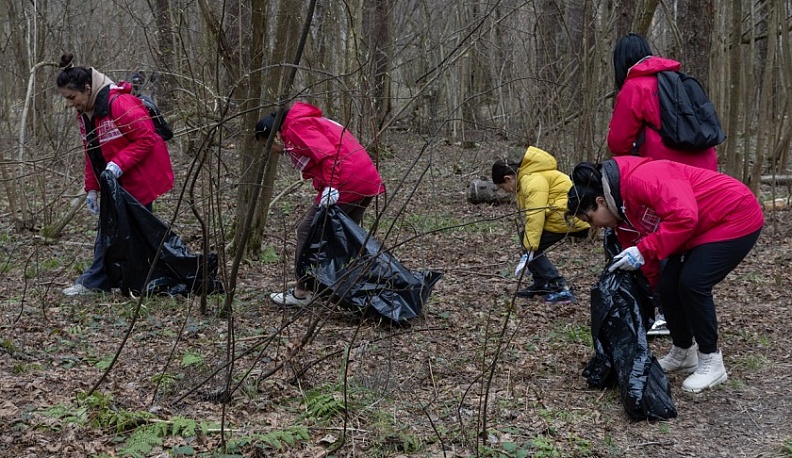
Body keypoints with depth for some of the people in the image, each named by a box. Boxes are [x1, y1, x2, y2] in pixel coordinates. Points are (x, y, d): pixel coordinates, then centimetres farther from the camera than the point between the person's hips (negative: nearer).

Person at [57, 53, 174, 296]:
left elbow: (146, 139, -23)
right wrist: (92, 189, 7)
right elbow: (91, 153, 13)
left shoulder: (120, 103, -23)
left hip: (139, 180, -8)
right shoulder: (85, 113, 7)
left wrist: (118, 164, -28)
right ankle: (94, 282, 15)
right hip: (116, 184, 8)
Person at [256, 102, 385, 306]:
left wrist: (330, 186, -24)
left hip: (347, 185, -10)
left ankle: (302, 292, 7)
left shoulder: (295, 128, -3)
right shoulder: (310, 123, 27)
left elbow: (327, 154, -18)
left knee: (307, 231, 1)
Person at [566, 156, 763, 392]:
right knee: (668, 286, 2)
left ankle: (711, 363, -3)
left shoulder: (640, 179, -29)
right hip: (701, 230, 10)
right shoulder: (621, 209, 3)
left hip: (736, 218, -10)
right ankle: (683, 354, 21)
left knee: (692, 283, -18)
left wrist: (644, 251, -32)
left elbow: (684, 216, -37)